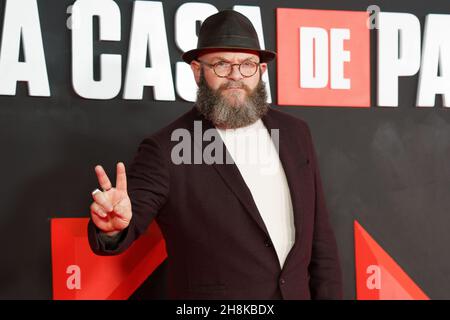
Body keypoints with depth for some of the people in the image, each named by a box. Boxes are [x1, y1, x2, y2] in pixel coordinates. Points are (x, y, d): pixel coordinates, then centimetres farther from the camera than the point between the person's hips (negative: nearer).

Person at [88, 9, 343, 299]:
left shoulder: (295, 133, 2)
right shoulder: (166, 148, -12)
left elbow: (318, 232, 5)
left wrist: (329, 294, 2)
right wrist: (114, 226, -40)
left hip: (297, 292, 4)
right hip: (213, 294, -4)